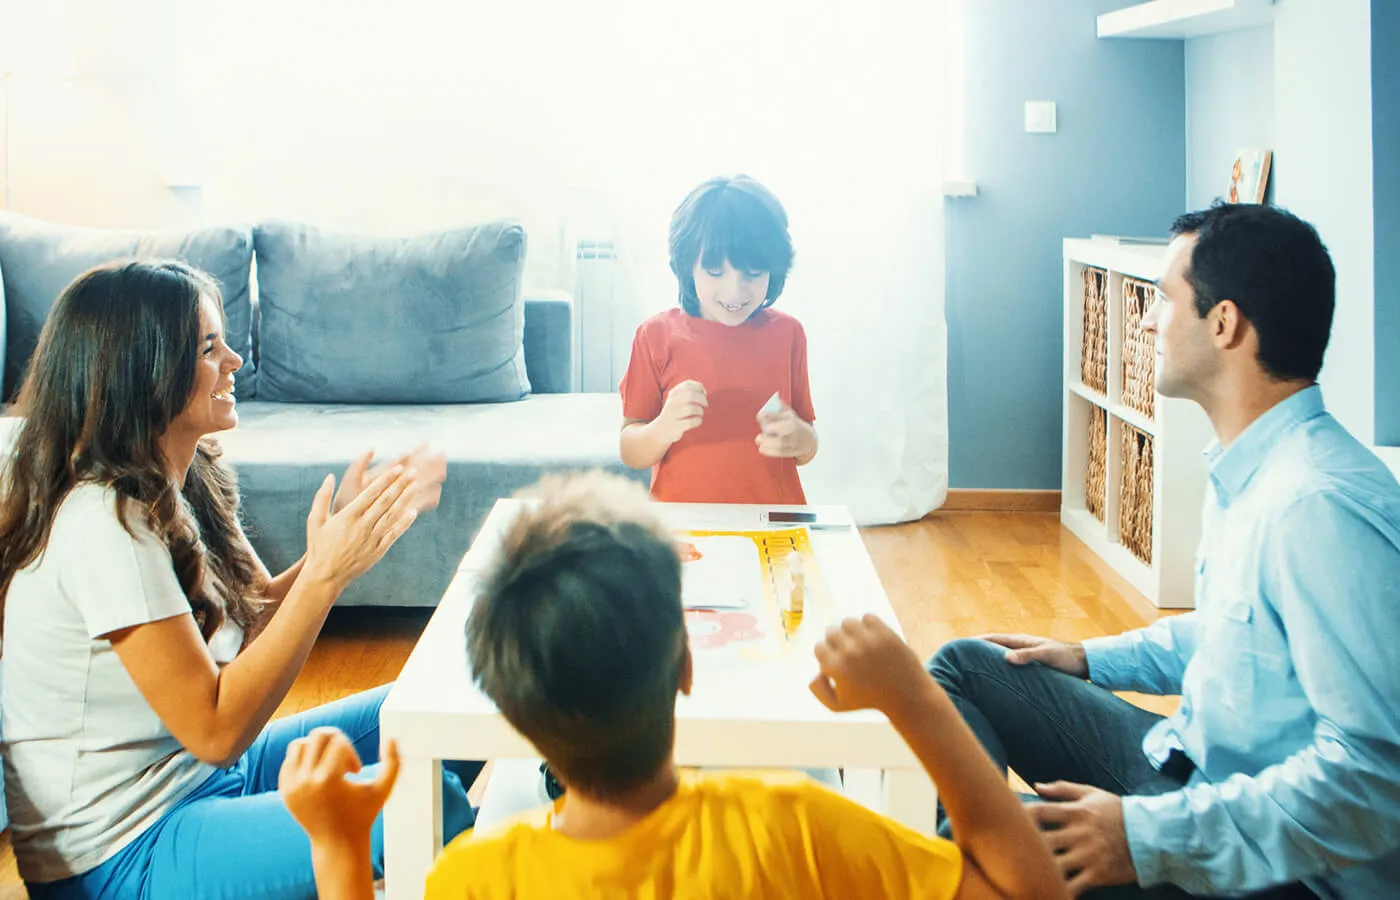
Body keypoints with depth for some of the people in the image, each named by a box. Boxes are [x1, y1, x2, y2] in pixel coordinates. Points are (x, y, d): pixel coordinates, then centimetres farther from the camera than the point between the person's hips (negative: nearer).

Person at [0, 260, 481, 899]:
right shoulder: (106, 524, -26)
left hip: (196, 772, 10)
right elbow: (215, 731, -25)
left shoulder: (182, 482, 2)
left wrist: (346, 534, -11)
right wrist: (326, 574, -28)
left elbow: (256, 612, 6)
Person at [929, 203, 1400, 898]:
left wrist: (1151, 836, -30)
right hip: (1192, 770, 10)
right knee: (964, 666, 11)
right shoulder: (1246, 473, 7)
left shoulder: (1323, 506, -27)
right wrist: (1094, 659, 20)